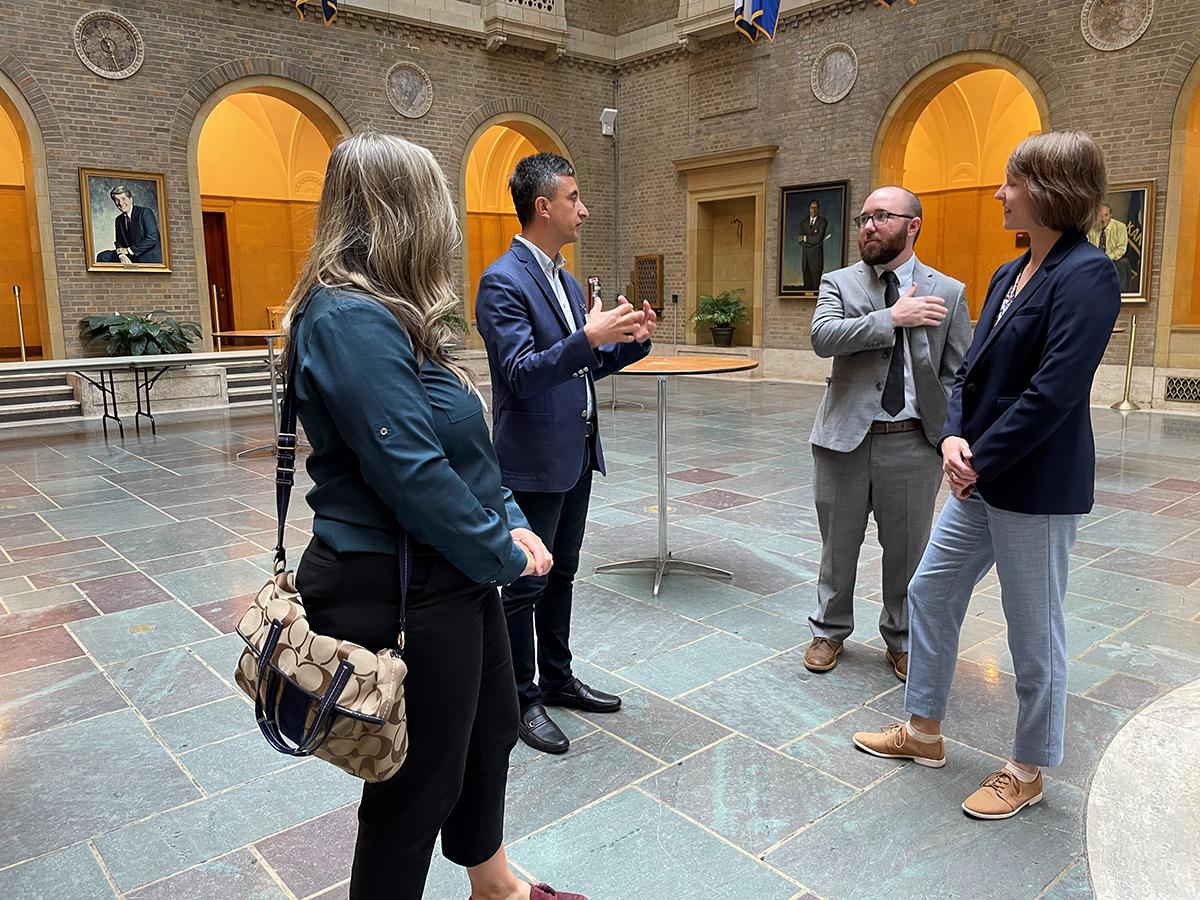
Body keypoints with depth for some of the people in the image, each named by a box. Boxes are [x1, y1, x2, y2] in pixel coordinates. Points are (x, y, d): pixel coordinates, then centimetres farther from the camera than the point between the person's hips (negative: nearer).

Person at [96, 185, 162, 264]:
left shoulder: (145, 212, -8)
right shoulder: (119, 220, 13)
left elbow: (152, 239, -16)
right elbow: (119, 242, 13)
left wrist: (129, 250, -13)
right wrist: (121, 254, -12)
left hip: (150, 258, -7)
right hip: (130, 259, 7)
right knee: (102, 256, -6)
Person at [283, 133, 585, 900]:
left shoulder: (387, 312, 11)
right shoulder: (351, 318, -22)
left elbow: (461, 445, 12)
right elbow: (411, 472, -26)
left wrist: (510, 525, 2)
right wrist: (504, 554, -13)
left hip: (454, 572, 10)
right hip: (402, 587, -10)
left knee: (490, 729, 24)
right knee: (419, 780, 9)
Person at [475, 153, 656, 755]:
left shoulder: (566, 281, 13)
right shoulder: (502, 282, -16)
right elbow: (522, 373, -23)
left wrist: (631, 342, 2)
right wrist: (587, 337, -33)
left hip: (576, 455, 9)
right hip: (533, 461, -9)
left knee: (561, 574, 19)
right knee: (524, 585, 5)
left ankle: (557, 679, 35)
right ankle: (521, 700, 21)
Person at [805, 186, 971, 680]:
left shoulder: (949, 292, 3)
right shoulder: (840, 283, 2)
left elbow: (958, 375, 2)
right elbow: (823, 337, -17)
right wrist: (892, 318, -21)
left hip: (913, 442, 0)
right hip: (845, 437, 0)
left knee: (907, 548, 11)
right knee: (838, 545, 13)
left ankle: (901, 640, 32)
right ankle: (829, 630, 33)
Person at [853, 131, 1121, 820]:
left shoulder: (1086, 275, -17)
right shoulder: (1010, 275, 10)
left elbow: (1052, 393, -23)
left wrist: (981, 460, -15)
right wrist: (955, 436, -7)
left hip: (1036, 488, -9)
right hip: (980, 479, 9)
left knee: (1035, 633, 7)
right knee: (930, 593, 16)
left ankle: (1028, 771, 28)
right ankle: (924, 732, 34)